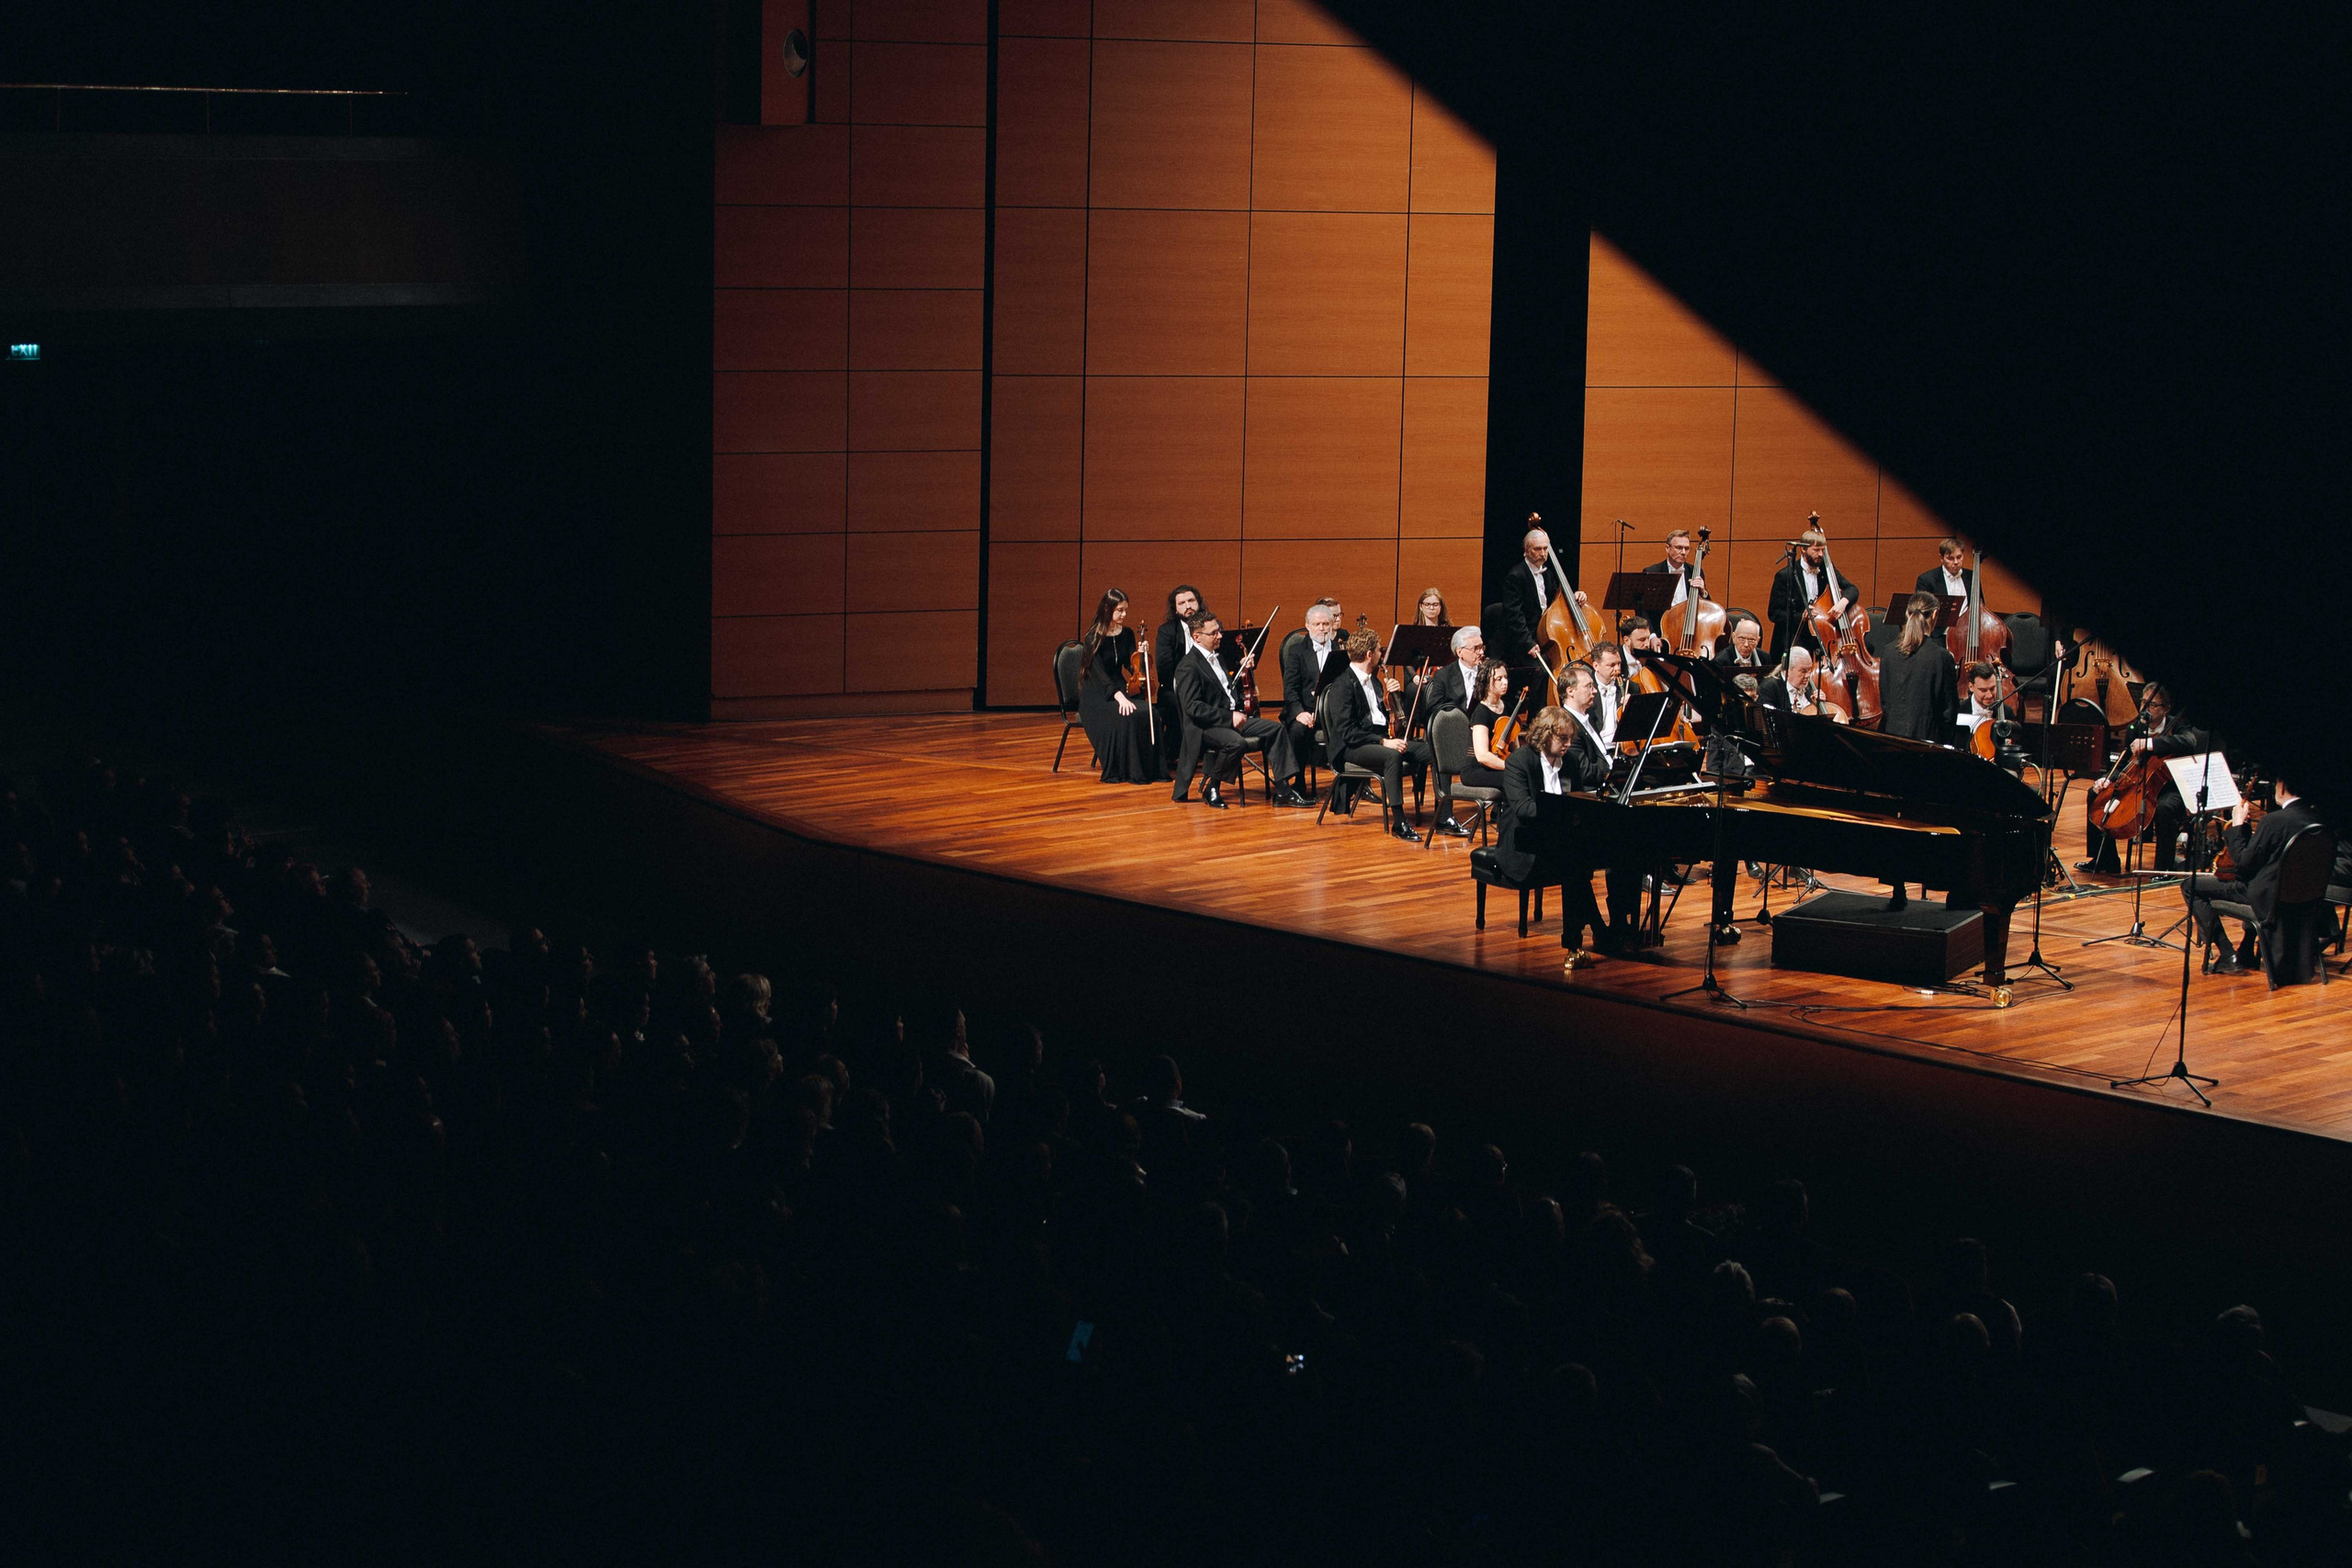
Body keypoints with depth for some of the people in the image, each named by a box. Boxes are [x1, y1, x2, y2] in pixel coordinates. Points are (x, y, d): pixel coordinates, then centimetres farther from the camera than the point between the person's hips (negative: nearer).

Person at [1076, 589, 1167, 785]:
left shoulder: (1127, 634, 6)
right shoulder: (1093, 637, -12)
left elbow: (1131, 666, 6)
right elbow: (1099, 673, -22)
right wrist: (1119, 697, -34)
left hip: (1119, 689, 5)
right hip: (1096, 695, -5)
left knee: (1148, 714, -25)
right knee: (1126, 717, -33)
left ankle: (1149, 769, -16)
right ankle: (1120, 772, -21)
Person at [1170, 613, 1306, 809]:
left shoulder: (1217, 658, 19)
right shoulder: (1188, 667, -12)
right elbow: (1193, 707, -21)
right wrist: (1228, 717, -24)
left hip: (1231, 717, 9)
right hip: (1206, 726, -9)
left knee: (1276, 729, -4)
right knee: (1235, 742, -38)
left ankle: (1283, 791, -6)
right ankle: (1211, 788, -13)